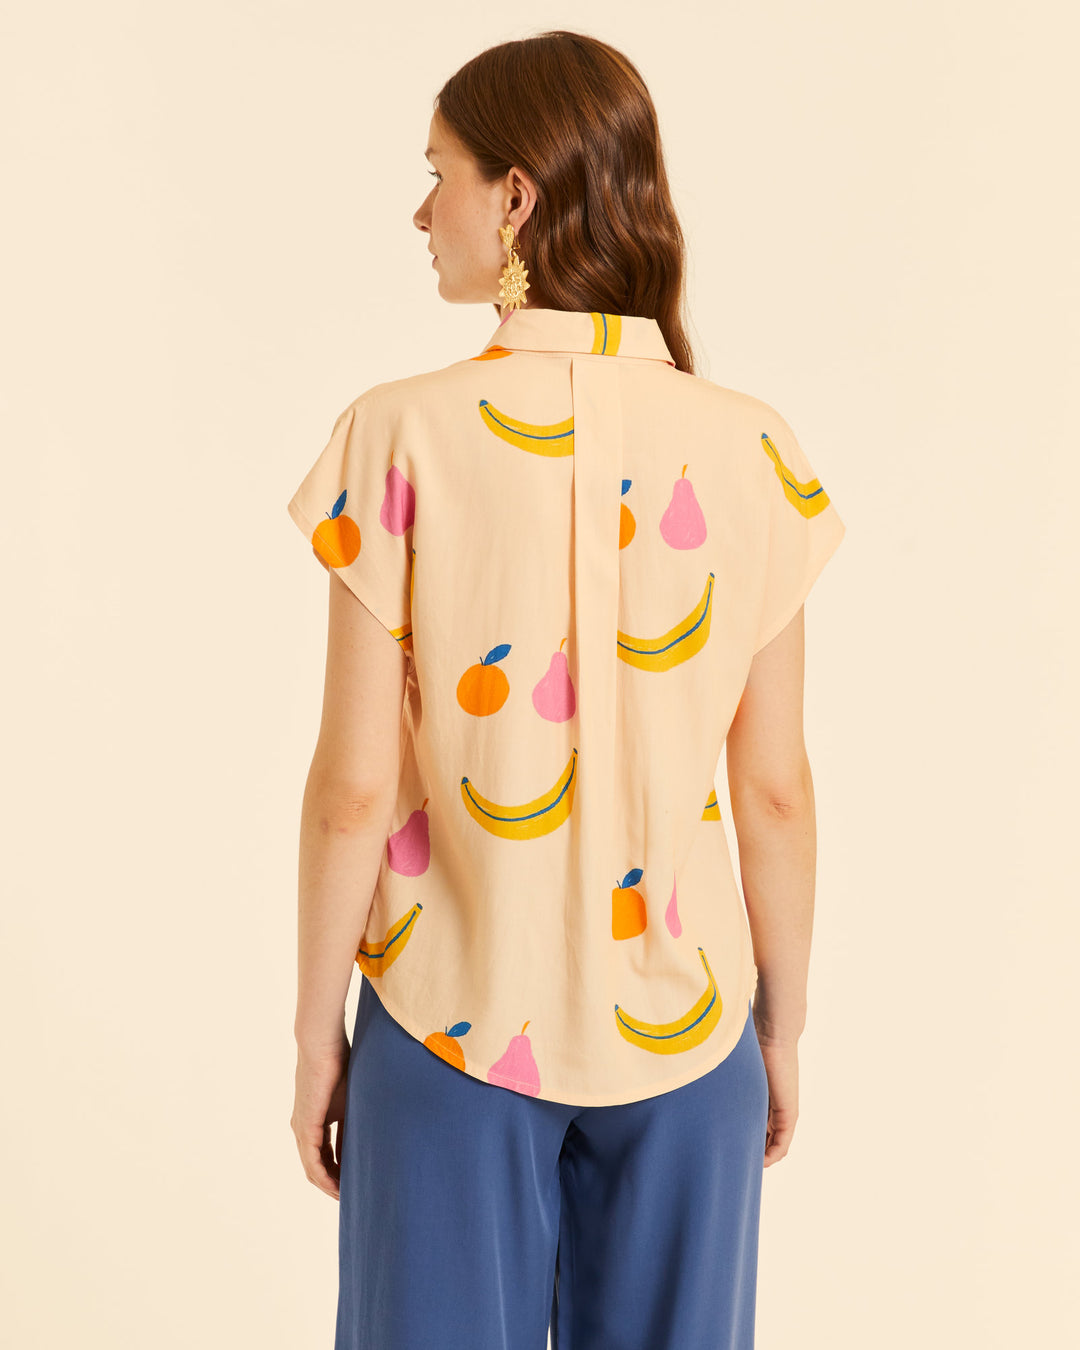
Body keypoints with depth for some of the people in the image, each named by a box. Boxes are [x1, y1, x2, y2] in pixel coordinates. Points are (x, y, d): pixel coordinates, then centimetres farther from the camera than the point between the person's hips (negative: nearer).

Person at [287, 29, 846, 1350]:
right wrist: (783, 1028, 9)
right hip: (681, 1025, 2)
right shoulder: (748, 450, -8)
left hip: (454, 1020, -1)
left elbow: (354, 788, -12)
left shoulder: (403, 436, -15)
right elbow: (778, 792, -4)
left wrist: (316, 1030, 1)